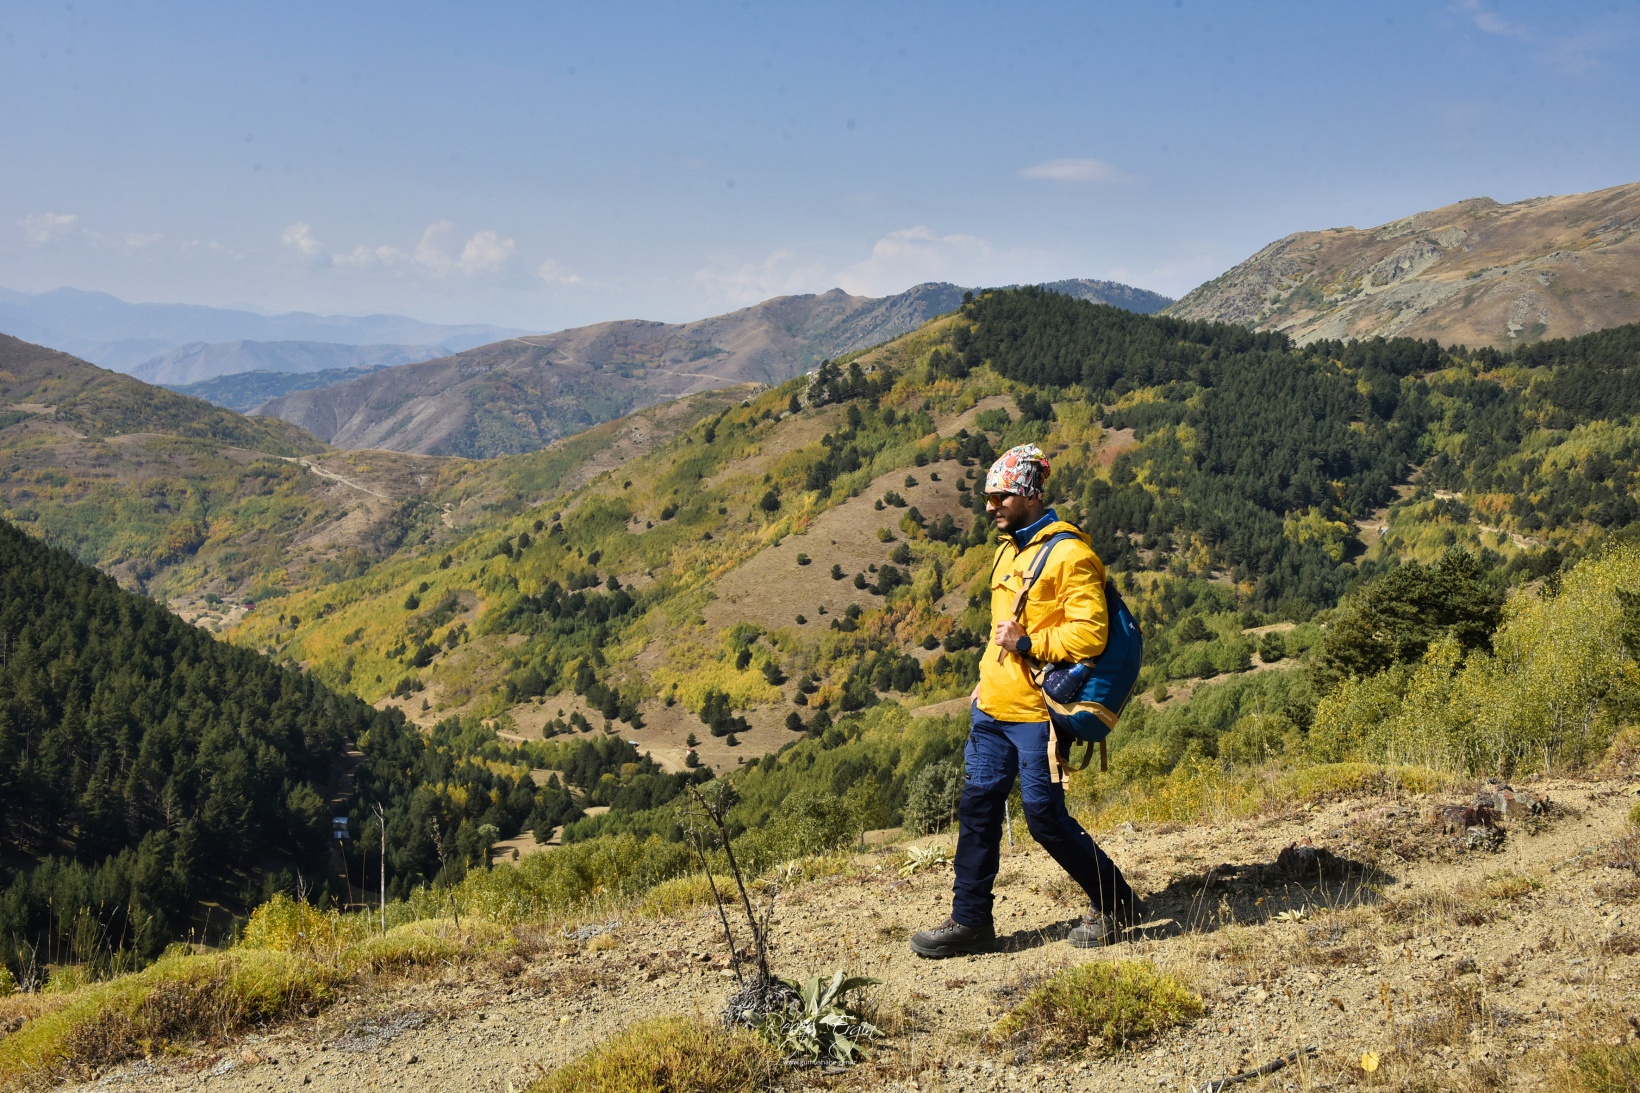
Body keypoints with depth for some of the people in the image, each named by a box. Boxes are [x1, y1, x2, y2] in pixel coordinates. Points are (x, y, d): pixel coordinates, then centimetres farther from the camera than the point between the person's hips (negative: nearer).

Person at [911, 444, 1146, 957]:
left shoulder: (1069, 554, -14)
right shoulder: (1010, 549, 15)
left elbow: (1090, 634, -20)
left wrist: (1027, 643, -22)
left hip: (1036, 713, -9)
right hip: (994, 707, 9)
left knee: (1045, 817, -3)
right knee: (977, 806, 9)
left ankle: (1117, 906, 15)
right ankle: (970, 920, 18)